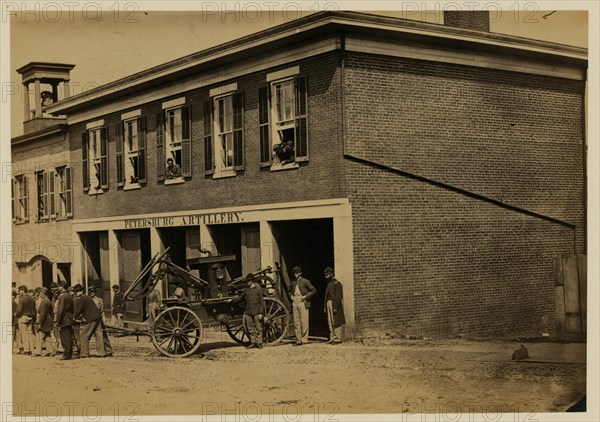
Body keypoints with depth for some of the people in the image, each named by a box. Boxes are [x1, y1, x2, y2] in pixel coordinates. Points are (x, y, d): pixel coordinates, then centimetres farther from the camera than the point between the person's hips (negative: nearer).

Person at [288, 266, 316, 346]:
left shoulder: (305, 281, 1)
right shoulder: (293, 282, 15)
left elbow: (313, 290, 1)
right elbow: (290, 291, 31)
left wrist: (306, 296, -8)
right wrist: (291, 296, 10)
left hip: (303, 303, -5)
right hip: (295, 303, 5)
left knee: (304, 322, -6)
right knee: (296, 322, 3)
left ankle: (304, 339, -1)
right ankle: (298, 340, 8)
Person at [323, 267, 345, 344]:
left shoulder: (337, 283, -9)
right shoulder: (329, 283, 17)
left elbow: (338, 296, -15)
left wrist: (336, 307, -20)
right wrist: (325, 307, 15)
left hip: (335, 305, -9)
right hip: (329, 304, 9)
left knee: (336, 323, -6)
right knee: (330, 323, 8)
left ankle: (338, 339, -4)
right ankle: (332, 338, 12)